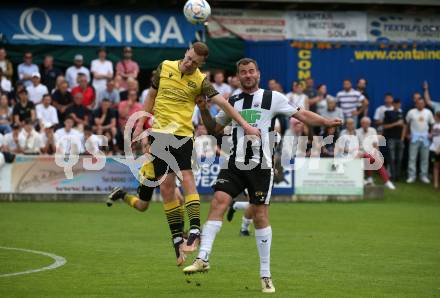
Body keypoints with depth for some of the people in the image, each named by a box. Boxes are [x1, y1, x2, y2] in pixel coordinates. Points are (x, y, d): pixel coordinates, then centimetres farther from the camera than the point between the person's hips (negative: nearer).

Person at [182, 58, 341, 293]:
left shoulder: (272, 98, 4)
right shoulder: (232, 103, 14)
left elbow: (301, 114, 6)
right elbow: (214, 128, 23)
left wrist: (327, 122, -6)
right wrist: (204, 110, 7)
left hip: (260, 166, -3)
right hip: (235, 165, 3)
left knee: (260, 216, -3)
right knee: (218, 201, -15)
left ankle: (265, 275, 5)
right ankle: (203, 259, -17)